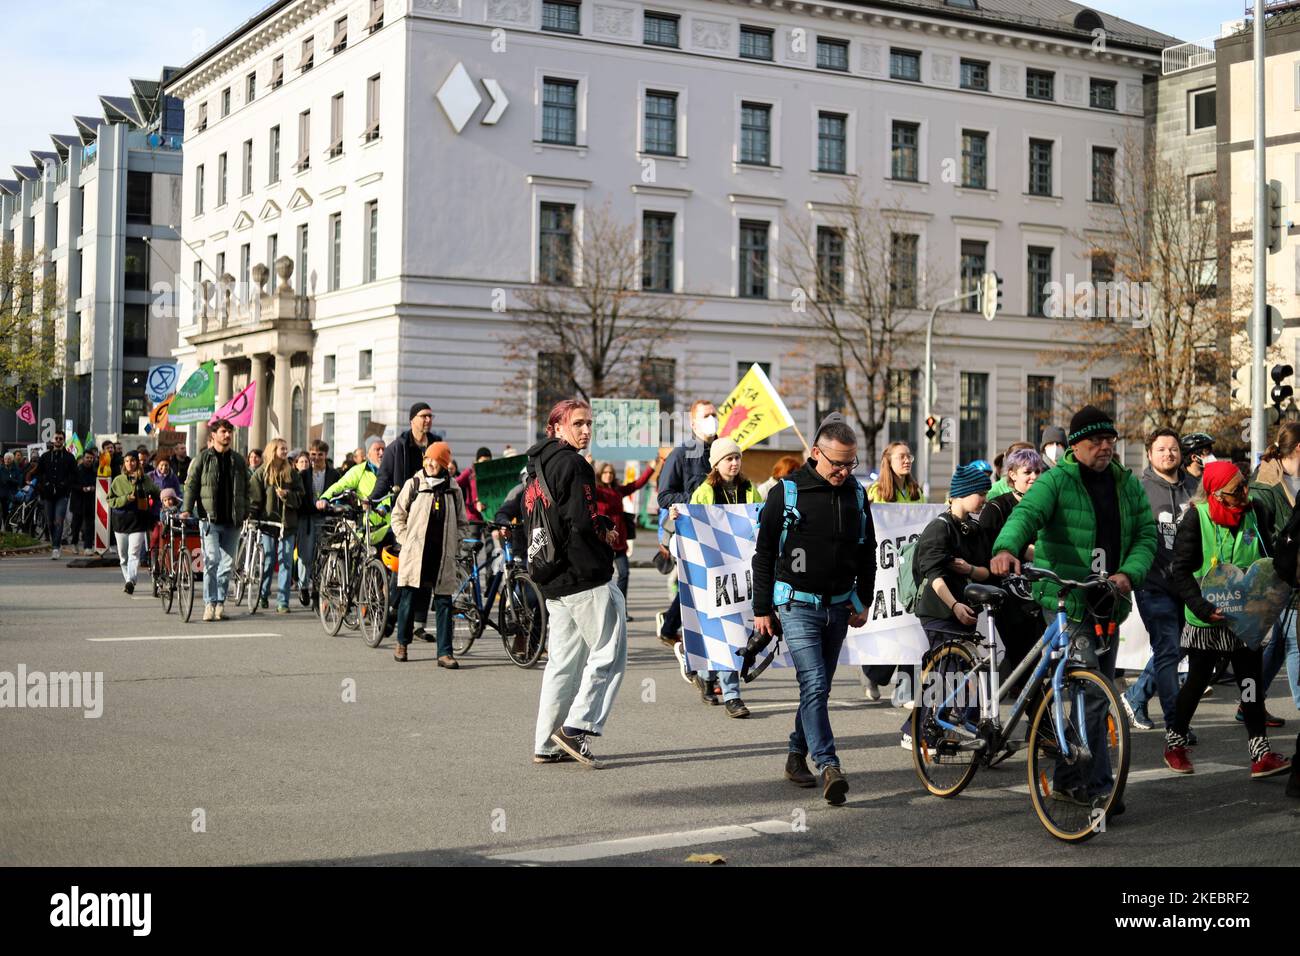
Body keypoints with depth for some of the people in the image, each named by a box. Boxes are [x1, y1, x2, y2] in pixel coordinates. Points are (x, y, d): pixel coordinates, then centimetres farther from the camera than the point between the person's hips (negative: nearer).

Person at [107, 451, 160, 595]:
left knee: (134, 553, -16)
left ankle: (130, 581, -25)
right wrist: (126, 499, -13)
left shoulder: (145, 479, 5)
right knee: (123, 556, 10)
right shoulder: (118, 480, 6)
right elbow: (110, 500, 2)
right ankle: (127, 580, 25)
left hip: (138, 522, -2)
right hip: (121, 521, 2)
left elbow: (157, 495, 17)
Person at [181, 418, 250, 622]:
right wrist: (187, 509, -9)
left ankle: (220, 602, 15)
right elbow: (191, 485, 2)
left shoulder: (238, 460, 13)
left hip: (232, 521, 3)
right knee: (212, 560, -12)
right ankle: (209, 603, -6)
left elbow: (245, 489, 17)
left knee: (228, 563, 5)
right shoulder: (203, 458, 3)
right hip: (210, 519, -3)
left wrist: (246, 513, 9)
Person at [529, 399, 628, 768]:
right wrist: (608, 532, -1)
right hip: (586, 576, -9)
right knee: (608, 654, -3)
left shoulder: (536, 466, 17)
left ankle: (546, 744, 13)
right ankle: (577, 726, -10)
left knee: (563, 661, 12)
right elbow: (583, 521, -21)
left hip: (554, 581, 9)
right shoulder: (572, 464, -12)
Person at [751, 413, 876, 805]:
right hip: (797, 604, -5)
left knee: (818, 686, 11)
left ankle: (797, 755, 26)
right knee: (815, 685, -16)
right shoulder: (786, 493, -9)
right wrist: (762, 609, -3)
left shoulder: (857, 494, 5)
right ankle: (829, 768, -22)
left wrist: (864, 602, 14)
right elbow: (764, 554, -3)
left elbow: (867, 552, 17)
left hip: (838, 606, 5)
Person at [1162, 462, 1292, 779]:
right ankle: (1175, 742, 27)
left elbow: (1269, 556, 11)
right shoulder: (1196, 518, -14)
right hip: (1207, 621, -3)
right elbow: (1180, 572, -13)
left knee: (1252, 682, 2)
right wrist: (1202, 607, -23)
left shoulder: (1257, 510, -3)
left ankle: (1261, 754, 4)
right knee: (1197, 682, 8)